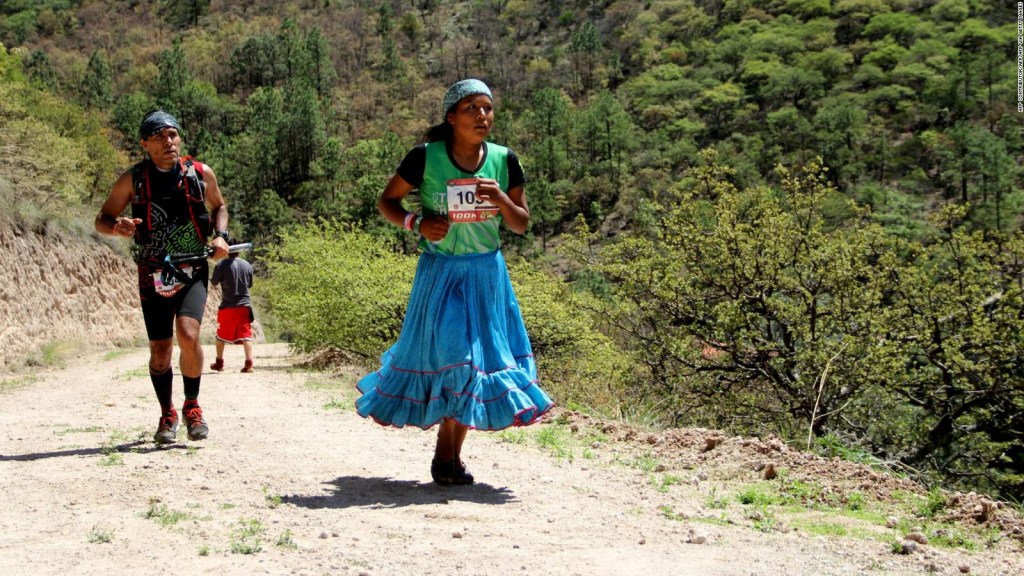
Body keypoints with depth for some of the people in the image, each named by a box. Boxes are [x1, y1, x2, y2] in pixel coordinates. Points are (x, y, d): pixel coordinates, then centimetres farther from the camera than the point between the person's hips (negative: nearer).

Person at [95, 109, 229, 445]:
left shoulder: (201, 174, -3)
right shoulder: (133, 180, -5)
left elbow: (218, 207, 16)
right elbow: (101, 220, 2)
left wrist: (220, 235, -3)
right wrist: (117, 227, -21)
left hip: (193, 271, -1)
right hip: (153, 276, 1)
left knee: (188, 335, -22)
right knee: (160, 350, 4)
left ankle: (192, 405, 0)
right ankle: (167, 414, 27)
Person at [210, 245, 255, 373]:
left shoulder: (222, 265, -9)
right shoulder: (247, 265, 3)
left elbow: (214, 282, -1)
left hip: (227, 306, -2)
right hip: (244, 305, 2)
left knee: (221, 336, 14)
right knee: (246, 335, -1)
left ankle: (219, 363, 23)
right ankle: (249, 364, -12)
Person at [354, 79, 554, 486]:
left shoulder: (504, 161, -2)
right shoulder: (425, 158, -10)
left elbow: (521, 225, 4)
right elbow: (387, 201, 2)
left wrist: (502, 200, -16)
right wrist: (416, 223, -17)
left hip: (486, 274, 3)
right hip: (441, 272, -3)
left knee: (478, 357, 4)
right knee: (448, 356, -6)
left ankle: (450, 455, 19)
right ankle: (447, 455, 13)